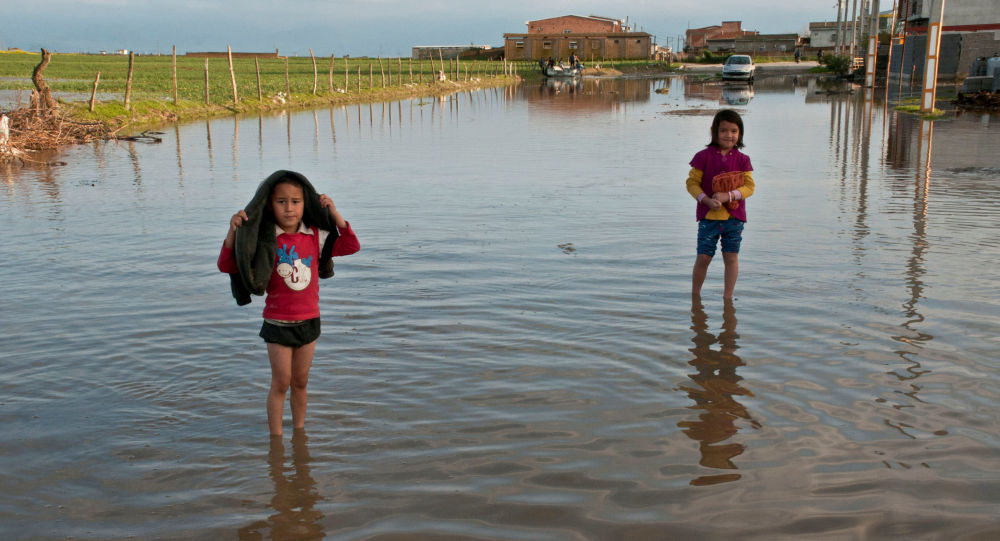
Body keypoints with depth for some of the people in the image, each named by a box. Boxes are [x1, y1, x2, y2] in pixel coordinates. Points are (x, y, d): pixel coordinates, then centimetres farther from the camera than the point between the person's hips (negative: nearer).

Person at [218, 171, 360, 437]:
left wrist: (334, 214, -8)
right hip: (278, 323, -3)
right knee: (281, 383, 3)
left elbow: (351, 246, -1)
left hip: (309, 320, 3)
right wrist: (233, 232, -27)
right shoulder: (264, 240, -12)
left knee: (300, 381, 16)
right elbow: (226, 265, -13)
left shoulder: (315, 236, -2)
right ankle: (275, 437, 17)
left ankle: (299, 429, 31)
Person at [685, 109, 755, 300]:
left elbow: (749, 187, -2)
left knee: (731, 257, 4)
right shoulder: (704, 156, -1)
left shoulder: (742, 159, 3)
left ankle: (728, 297, 16)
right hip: (708, 216, -1)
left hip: (734, 216, 1)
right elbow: (692, 182, -2)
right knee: (703, 257, 0)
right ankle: (695, 295, 17)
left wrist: (728, 195, -18)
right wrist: (707, 200, -17)